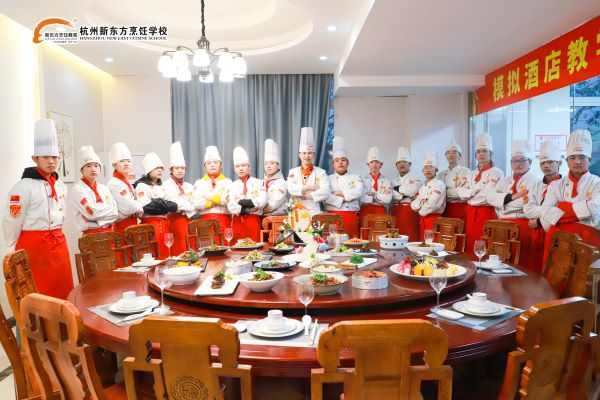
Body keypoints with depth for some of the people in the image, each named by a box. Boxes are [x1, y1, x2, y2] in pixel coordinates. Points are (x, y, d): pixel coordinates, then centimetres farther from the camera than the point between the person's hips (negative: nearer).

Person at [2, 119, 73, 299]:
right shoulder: (23, 187, -13)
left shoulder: (61, 186, 9)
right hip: (33, 246, -6)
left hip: (59, 244, 6)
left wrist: (53, 236, 19)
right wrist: (17, 248, 1)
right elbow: (11, 222, -9)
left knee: (63, 293, 13)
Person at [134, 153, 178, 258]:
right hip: (150, 223, -7)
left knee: (165, 255, 7)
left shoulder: (161, 186, 22)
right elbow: (146, 207, -17)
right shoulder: (142, 186, -3)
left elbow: (172, 205, 28)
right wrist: (169, 206, -13)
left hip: (164, 223, 8)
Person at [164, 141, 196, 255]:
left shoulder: (189, 186, 18)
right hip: (176, 220, -5)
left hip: (189, 220, 5)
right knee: (180, 253, -9)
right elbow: (176, 204, -11)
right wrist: (191, 206, -2)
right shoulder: (167, 185, 0)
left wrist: (186, 209, -9)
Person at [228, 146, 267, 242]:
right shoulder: (232, 186, 12)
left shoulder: (258, 183, 6)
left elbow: (262, 201, -8)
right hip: (237, 221, 2)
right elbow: (230, 206, 1)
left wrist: (244, 202, -11)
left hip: (253, 219, -2)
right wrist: (241, 210, -15)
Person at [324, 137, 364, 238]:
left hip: (351, 217, 1)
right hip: (332, 216, -1)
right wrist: (342, 199, -10)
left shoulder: (355, 178, 14)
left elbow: (358, 192, -5)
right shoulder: (328, 179, 11)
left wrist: (341, 193, -6)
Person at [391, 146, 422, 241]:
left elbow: (412, 191, -17)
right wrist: (404, 193, -10)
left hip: (410, 211, -5)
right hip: (396, 211, 5)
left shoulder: (415, 179, 2)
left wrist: (398, 188, -2)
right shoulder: (394, 180, 17)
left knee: (410, 238, -8)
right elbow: (391, 195, 3)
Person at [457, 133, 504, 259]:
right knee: (470, 248, 9)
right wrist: (475, 191, -9)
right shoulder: (473, 174, 16)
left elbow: (487, 196, -16)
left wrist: (469, 195, -2)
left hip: (486, 213, -6)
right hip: (471, 214, 7)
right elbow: (461, 192, 6)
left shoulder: (496, 172, -6)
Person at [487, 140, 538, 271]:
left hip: (522, 225, -5)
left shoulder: (534, 181, -1)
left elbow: (528, 203, -17)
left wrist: (503, 199, -5)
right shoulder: (505, 180, 18)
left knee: (520, 263, -7)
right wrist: (512, 196, -11)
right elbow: (490, 196, 2)